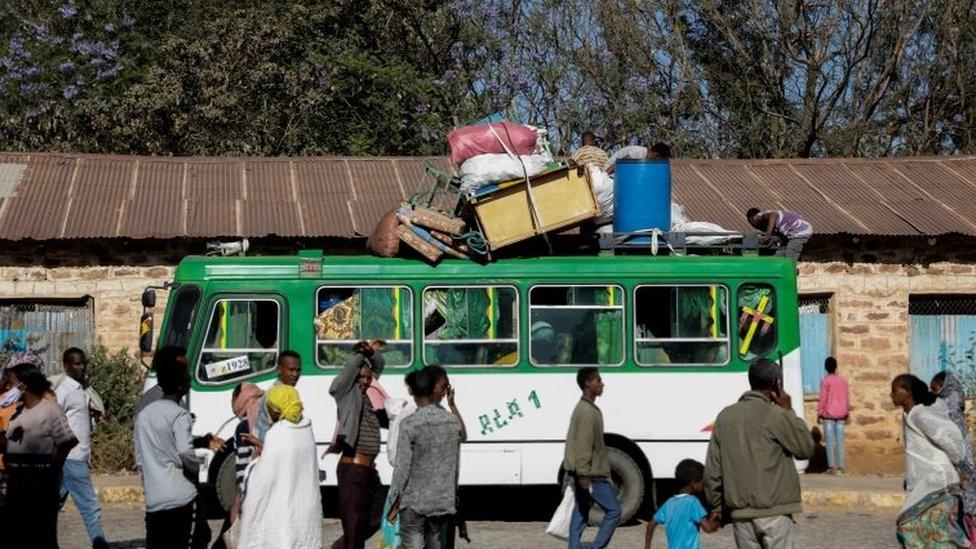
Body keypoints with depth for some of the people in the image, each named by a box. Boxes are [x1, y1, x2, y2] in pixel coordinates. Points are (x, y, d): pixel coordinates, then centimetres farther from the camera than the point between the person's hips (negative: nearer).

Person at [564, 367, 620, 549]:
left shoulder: (582, 408, 16)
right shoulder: (589, 411, -17)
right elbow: (583, 445, -22)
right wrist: (584, 475, -24)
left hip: (583, 474, 10)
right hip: (592, 475, -10)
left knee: (580, 514, 9)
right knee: (614, 510, -3)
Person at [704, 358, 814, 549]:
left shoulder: (725, 417, 7)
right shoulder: (776, 415, -10)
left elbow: (712, 470, 8)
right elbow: (806, 449, 2)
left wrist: (716, 507, 17)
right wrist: (789, 411, 5)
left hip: (740, 513, 5)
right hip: (774, 512, -5)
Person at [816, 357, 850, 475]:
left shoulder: (825, 381, -8)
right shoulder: (843, 380, 4)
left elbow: (822, 398, -8)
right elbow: (847, 397, 8)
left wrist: (819, 414, -1)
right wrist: (847, 412, 18)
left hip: (828, 414, -4)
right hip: (841, 415, 4)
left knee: (830, 441, -3)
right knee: (840, 441, 5)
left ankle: (831, 467, -8)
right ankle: (840, 467, 3)